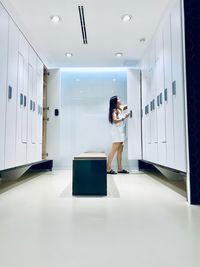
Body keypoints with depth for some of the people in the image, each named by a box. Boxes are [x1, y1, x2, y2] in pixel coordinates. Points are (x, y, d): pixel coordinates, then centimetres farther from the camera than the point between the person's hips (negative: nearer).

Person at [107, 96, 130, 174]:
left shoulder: (121, 108, 16)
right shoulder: (114, 110, -6)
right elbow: (115, 120, -19)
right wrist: (124, 117, -17)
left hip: (121, 132, 8)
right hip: (117, 132, -8)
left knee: (120, 151, 6)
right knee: (113, 150, -9)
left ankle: (120, 168, 9)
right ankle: (108, 169, -6)